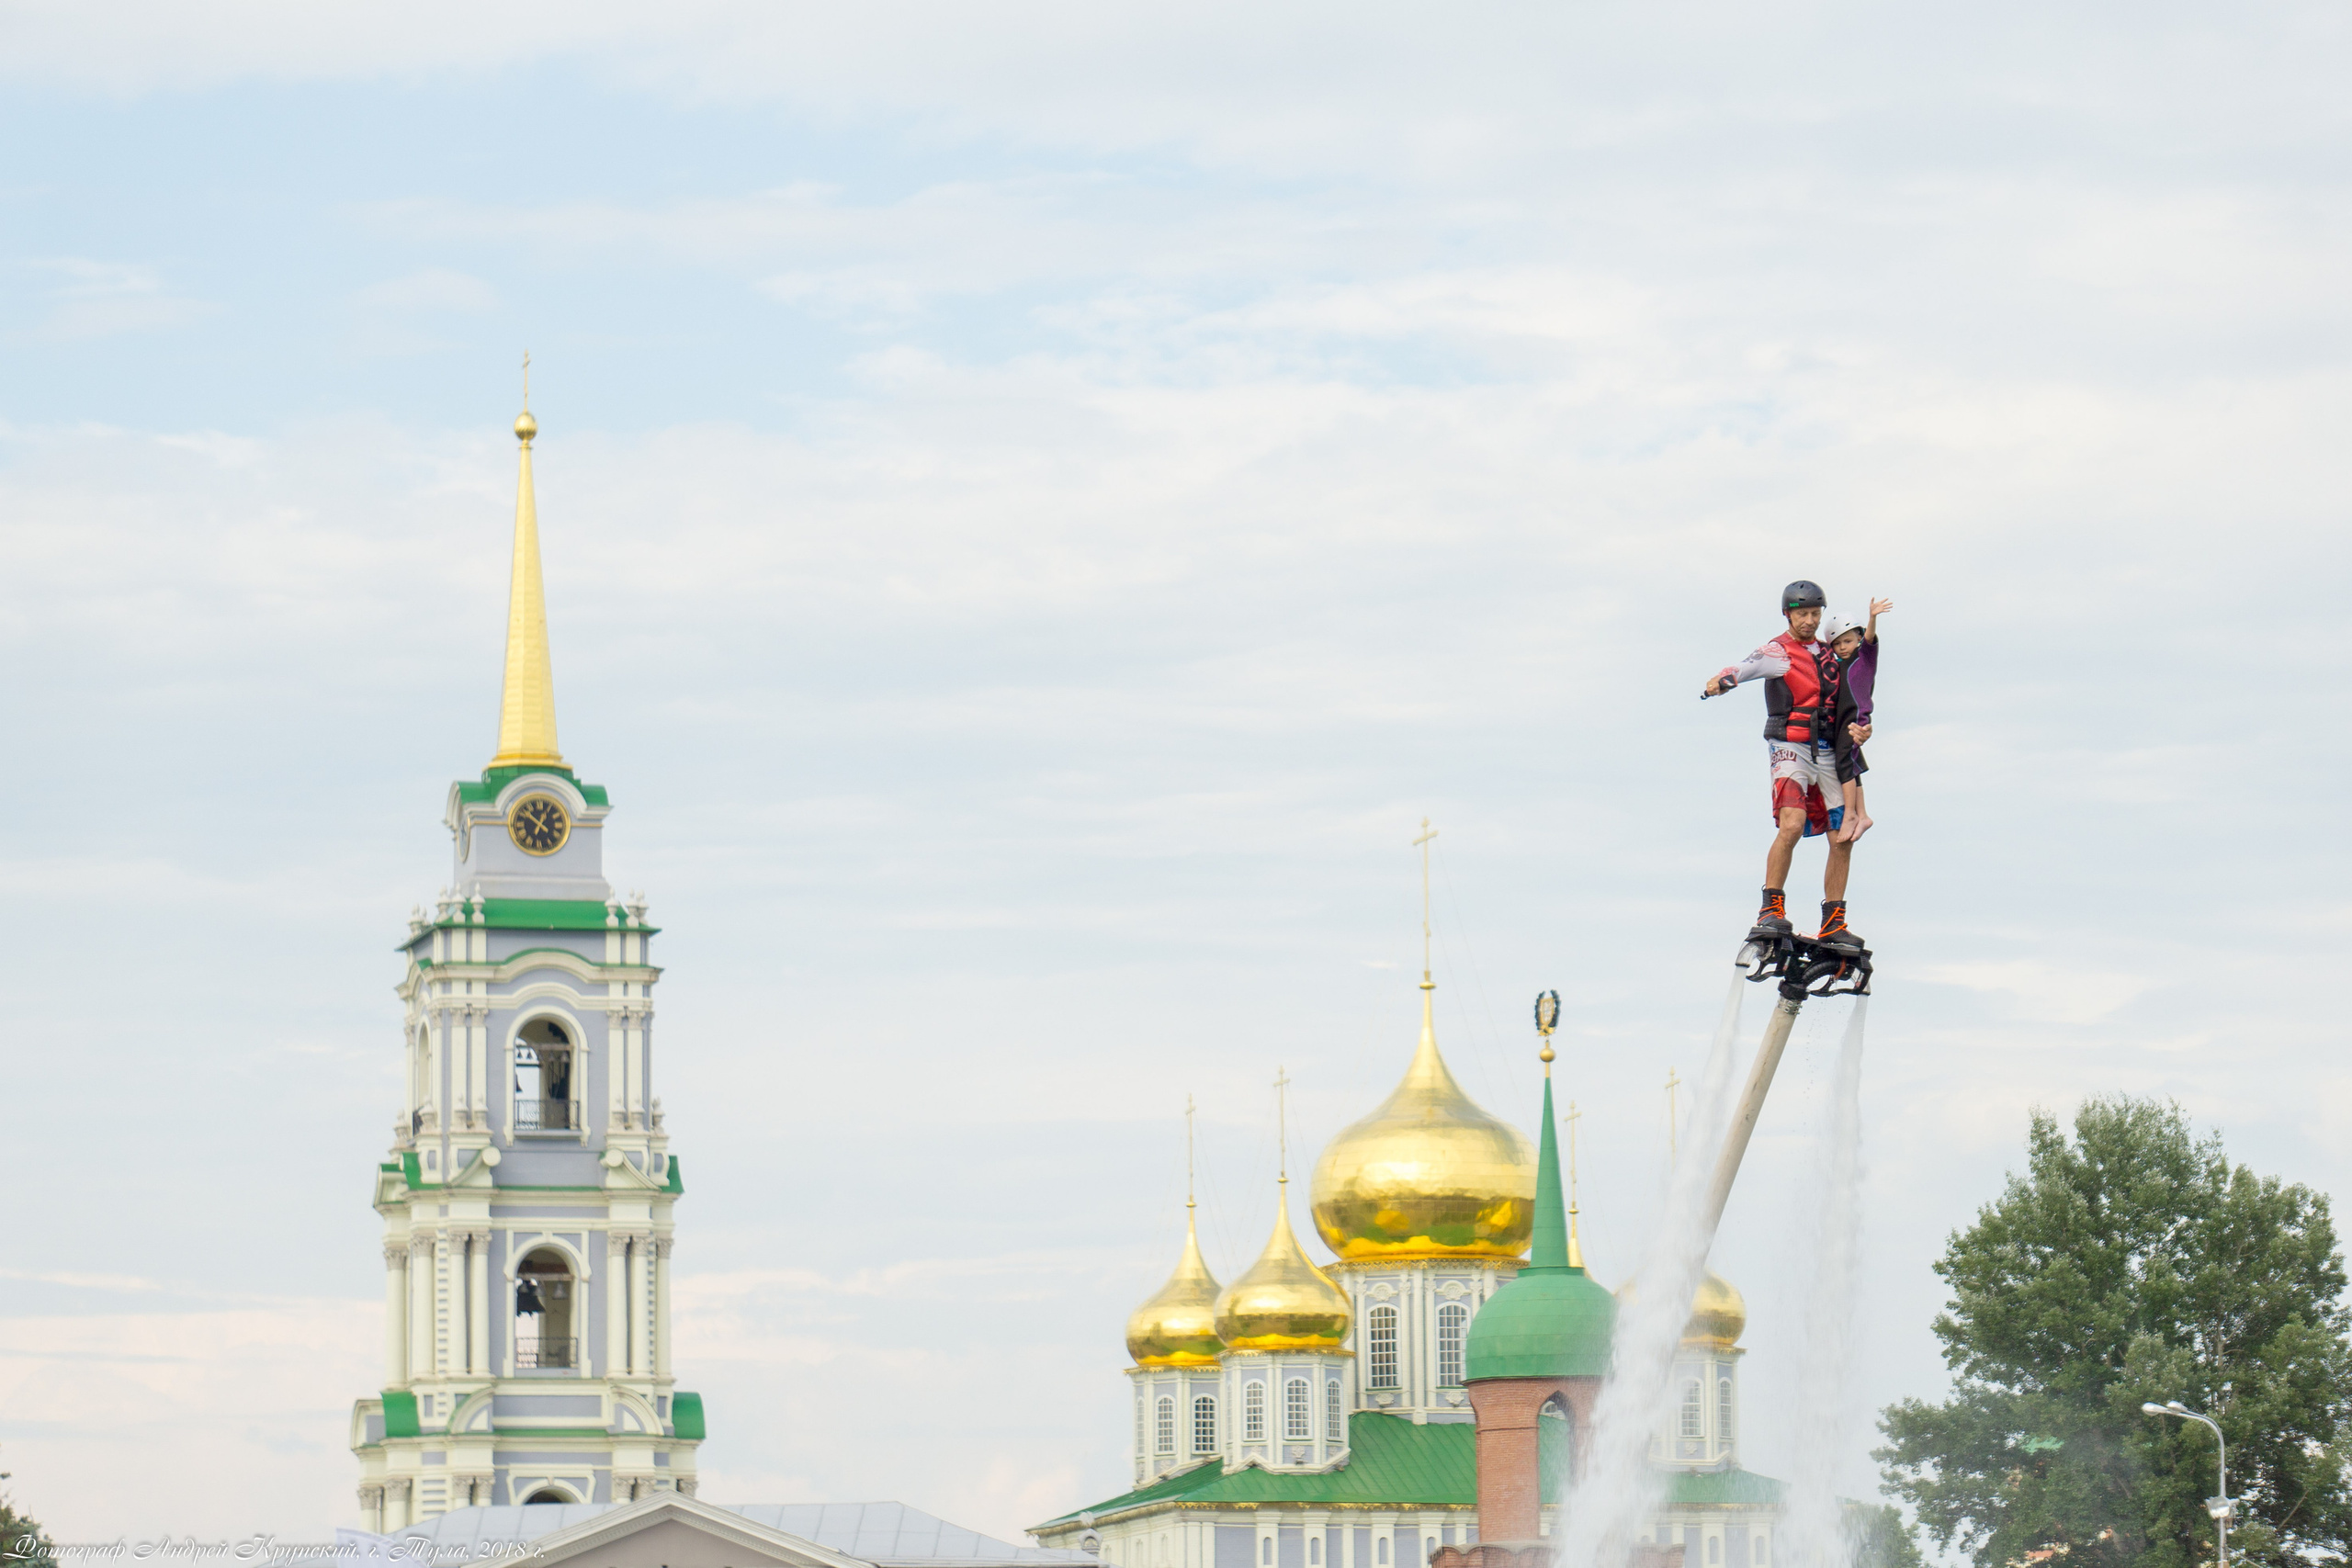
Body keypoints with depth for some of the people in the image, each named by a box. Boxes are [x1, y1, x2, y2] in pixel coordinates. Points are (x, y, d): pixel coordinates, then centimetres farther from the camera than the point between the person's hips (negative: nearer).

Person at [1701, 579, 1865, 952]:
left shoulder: (1828, 655, 15)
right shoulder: (1778, 652, -4)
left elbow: (1841, 706, 22)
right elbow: (1745, 668, -23)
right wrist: (1720, 680, -45)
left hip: (1826, 753, 6)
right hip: (1791, 749, -6)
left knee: (1842, 839, 4)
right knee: (1791, 824, -27)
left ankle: (1833, 925, 12)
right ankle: (1771, 911, -23)